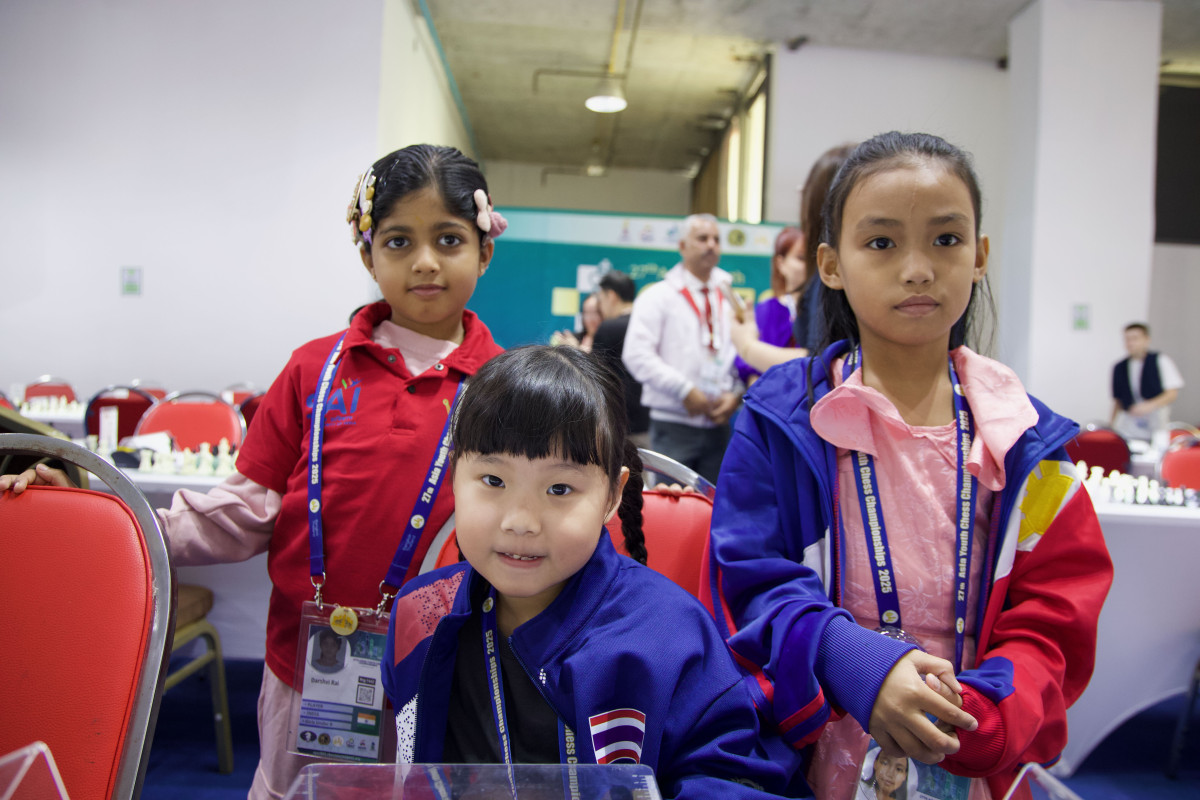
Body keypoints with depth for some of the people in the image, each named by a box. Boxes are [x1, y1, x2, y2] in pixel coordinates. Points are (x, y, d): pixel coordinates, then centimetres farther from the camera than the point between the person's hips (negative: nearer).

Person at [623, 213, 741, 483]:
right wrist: (685, 391, -16)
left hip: (718, 425, 4)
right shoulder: (658, 296, 1)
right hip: (673, 427, -4)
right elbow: (637, 355, -11)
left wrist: (736, 393, -6)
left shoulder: (730, 299, 15)